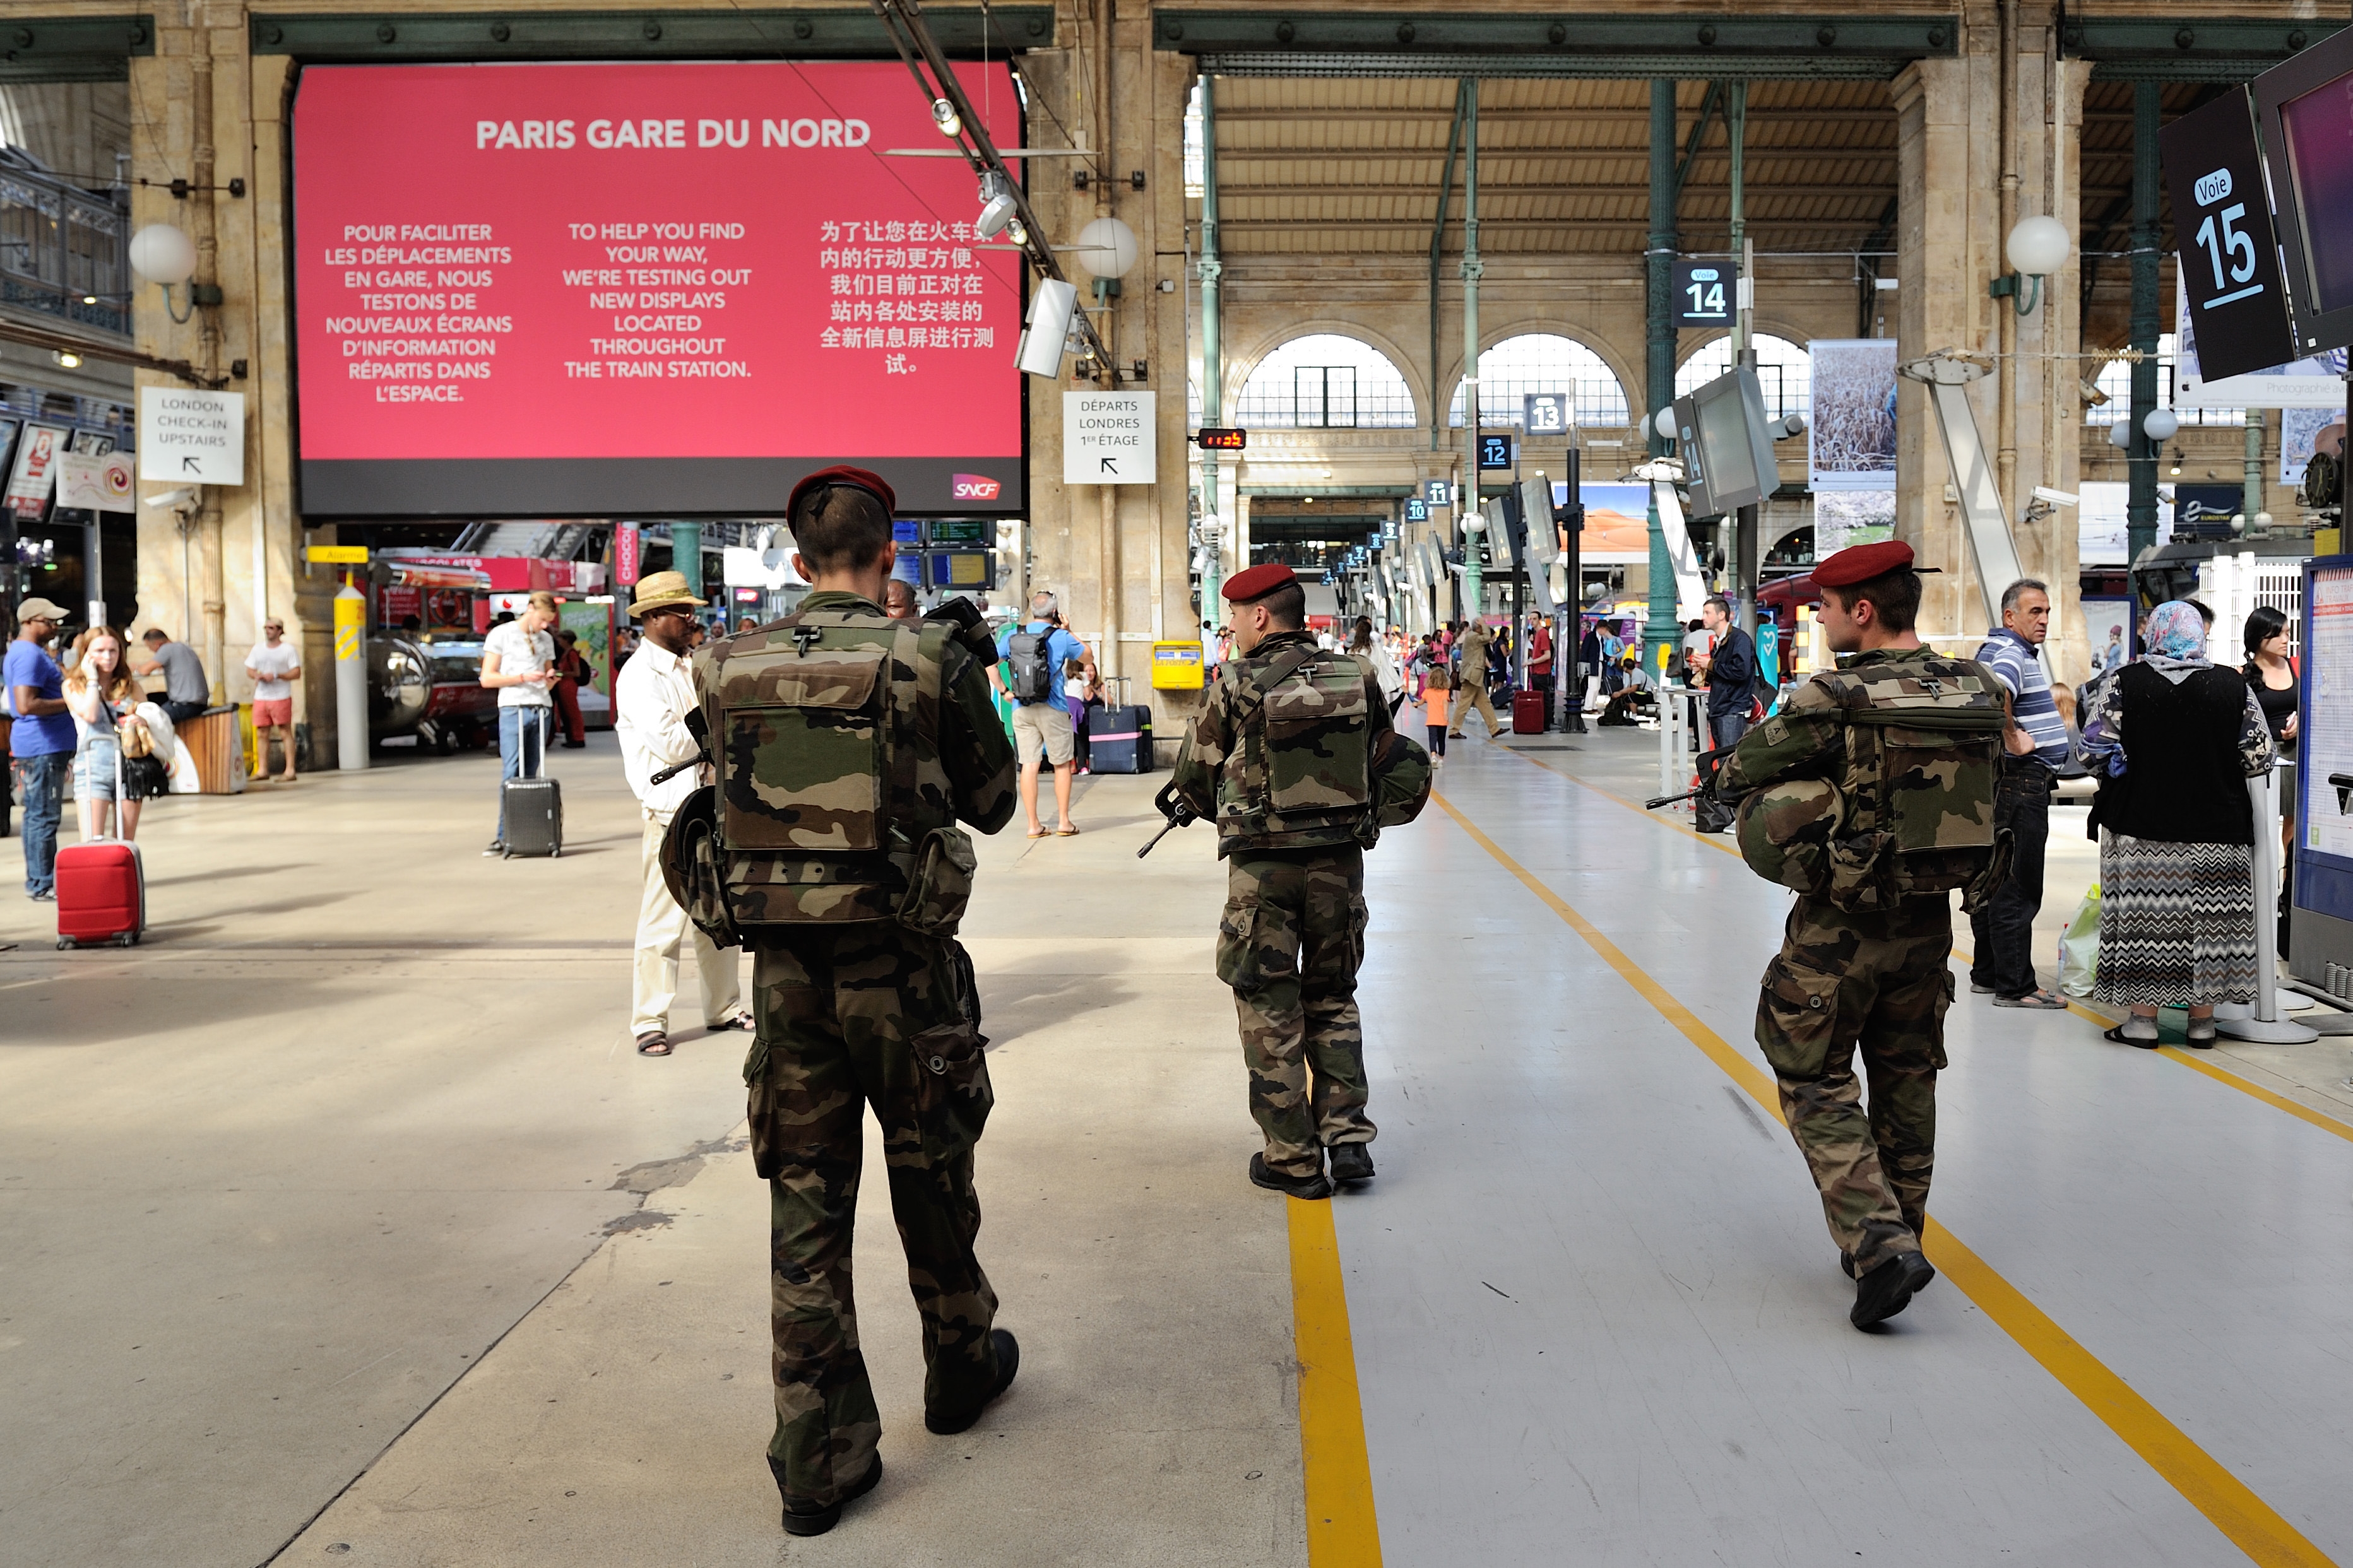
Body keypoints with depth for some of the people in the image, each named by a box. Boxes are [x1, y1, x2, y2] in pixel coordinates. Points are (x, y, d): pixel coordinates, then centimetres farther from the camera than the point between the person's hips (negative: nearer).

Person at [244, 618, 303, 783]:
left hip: (281, 697, -5)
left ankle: (290, 770, -8)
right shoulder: (258, 648, 16)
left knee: (285, 732, -6)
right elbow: (249, 669, 16)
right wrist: (257, 675, -7)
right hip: (260, 698, 5)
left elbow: (297, 673, -5)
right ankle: (262, 769, 10)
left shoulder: (288, 649, 1)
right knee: (262, 733, 5)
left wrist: (276, 675, -18)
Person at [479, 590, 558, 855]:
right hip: (513, 709, -4)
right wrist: (523, 677, -13)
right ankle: (505, 837, -8)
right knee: (511, 775, -9)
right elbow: (487, 678, -2)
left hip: (541, 709, 4)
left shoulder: (546, 640, 17)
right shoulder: (501, 634, 3)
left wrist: (550, 679, 0)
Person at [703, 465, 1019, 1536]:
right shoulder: (932, 659, -8)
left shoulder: (732, 669, 1)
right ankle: (960, 1367, 39)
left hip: (783, 963, 2)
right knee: (930, 1174, 18)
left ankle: (818, 1456, 12)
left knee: (806, 1197, 8)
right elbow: (992, 804, 2)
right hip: (899, 960, -2)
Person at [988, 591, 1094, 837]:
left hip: (1021, 709, 3)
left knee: (1029, 765, 3)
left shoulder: (1013, 635, 4)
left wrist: (1003, 691, 9)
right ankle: (1063, 822, 9)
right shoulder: (1061, 637, -4)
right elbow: (1088, 658, 11)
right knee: (1062, 764, 8)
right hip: (1052, 709, -3)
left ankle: (1033, 825, 4)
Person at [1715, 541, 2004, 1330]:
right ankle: (1898, 1241, 30)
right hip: (1931, 920, 6)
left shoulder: (1833, 699, -18)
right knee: (1907, 1084, 19)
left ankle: (1878, 1246, -6)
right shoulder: (1977, 691, -1)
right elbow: (1998, 788, 12)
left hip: (1841, 925, -5)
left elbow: (1738, 775, -7)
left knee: (1818, 1085, 7)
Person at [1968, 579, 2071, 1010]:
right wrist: (2014, 740, -25)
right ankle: (2015, 986, -3)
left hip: (1998, 782, 11)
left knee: (1993, 883, 15)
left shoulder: (1997, 649, 17)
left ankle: (1987, 974, 23)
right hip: (2022, 782, -11)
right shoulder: (2012, 652, -15)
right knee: (2018, 889, -6)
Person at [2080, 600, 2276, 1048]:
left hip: (2140, 821, -2)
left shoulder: (2122, 683, -6)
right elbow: (2259, 757, 2)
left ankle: (2143, 1019, 5)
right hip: (2217, 826, 2)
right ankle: (2202, 1021, 15)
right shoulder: (2234, 686, 0)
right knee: (2205, 920, 8)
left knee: (2144, 917, 3)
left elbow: (2098, 749, -8)